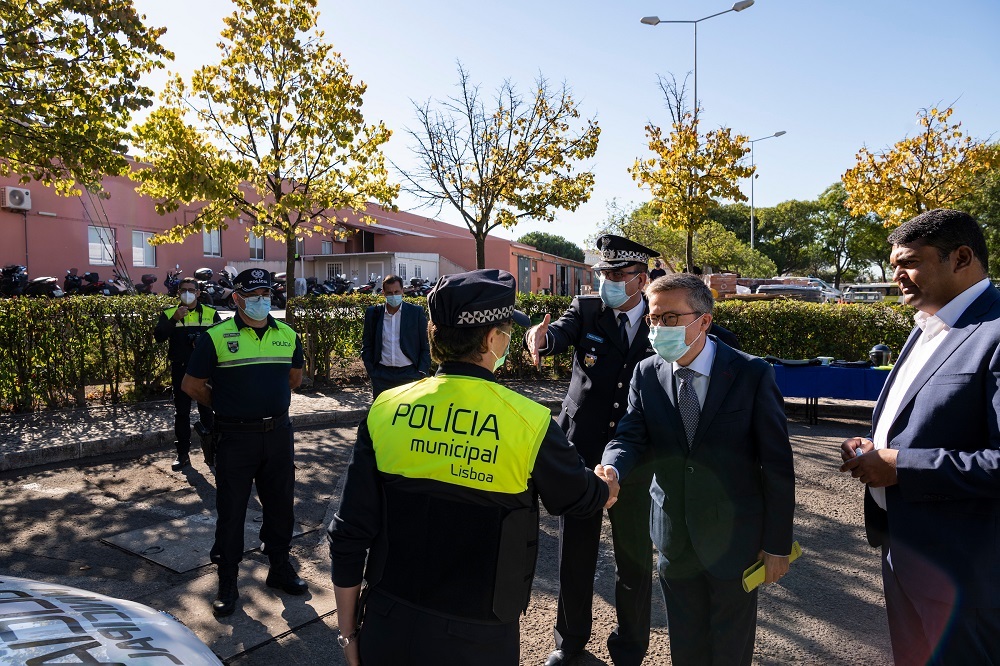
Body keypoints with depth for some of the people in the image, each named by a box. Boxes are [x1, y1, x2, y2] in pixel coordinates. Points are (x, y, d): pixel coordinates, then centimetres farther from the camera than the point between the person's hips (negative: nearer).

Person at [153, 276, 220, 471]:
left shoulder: (210, 313, 6)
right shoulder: (169, 313, 5)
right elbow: (158, 336, -10)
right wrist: (174, 319, -22)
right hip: (180, 369, 1)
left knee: (207, 411, 3)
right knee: (181, 412, 8)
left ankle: (210, 452, 17)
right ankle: (183, 453, 17)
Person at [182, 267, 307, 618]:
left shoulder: (287, 335, 4)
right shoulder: (216, 337, -8)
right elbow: (192, 385, -1)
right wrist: (225, 405, 7)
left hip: (278, 434, 4)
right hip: (235, 439, -3)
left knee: (280, 505, 15)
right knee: (231, 511, 7)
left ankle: (280, 568, 34)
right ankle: (227, 583, 24)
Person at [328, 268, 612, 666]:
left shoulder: (386, 410, -12)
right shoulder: (529, 423, -18)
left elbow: (349, 536, -7)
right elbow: (585, 497, 1)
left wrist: (349, 631, 8)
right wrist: (607, 482, 25)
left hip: (388, 628, 3)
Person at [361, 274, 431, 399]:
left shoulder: (416, 312, 3)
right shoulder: (373, 313, 7)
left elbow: (426, 346, 4)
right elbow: (366, 346, 12)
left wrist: (421, 373, -4)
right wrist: (371, 372, 3)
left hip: (409, 374, -1)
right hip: (382, 375, 1)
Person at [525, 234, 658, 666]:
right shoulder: (585, 310, -2)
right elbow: (558, 336, -23)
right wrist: (539, 337, -43)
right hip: (581, 451, 0)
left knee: (635, 557, 14)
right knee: (575, 553, 14)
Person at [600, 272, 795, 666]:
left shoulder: (752, 375, -15)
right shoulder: (646, 374, -5)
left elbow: (777, 464, -11)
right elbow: (631, 437, -9)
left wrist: (778, 544, -9)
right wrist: (611, 471, -32)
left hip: (734, 538, -2)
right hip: (673, 537, 3)